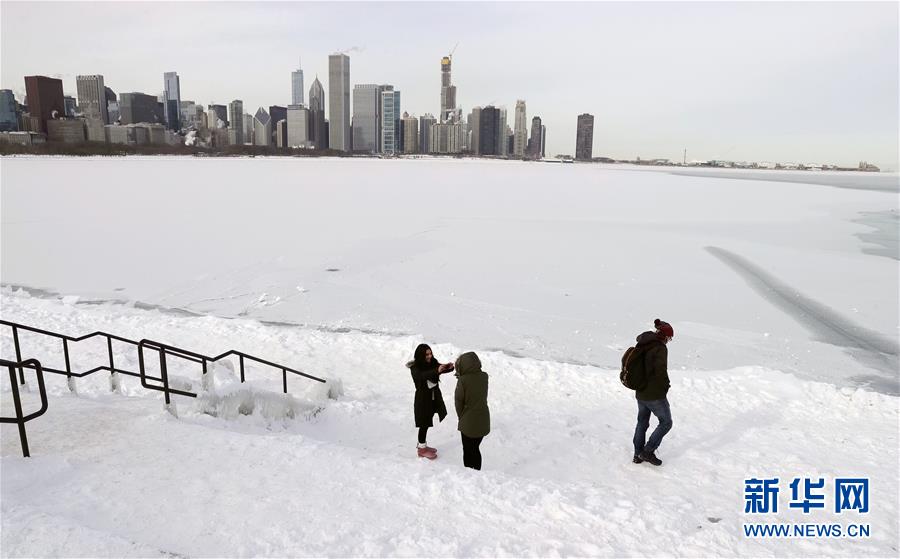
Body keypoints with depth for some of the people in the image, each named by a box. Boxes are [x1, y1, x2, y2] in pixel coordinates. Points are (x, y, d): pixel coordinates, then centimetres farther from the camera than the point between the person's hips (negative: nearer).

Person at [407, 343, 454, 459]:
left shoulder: (433, 363, -1)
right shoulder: (415, 367, -18)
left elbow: (442, 369, -5)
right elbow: (422, 376, -36)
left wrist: (449, 367, -29)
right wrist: (436, 371, -51)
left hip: (434, 396, 6)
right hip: (423, 398, -6)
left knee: (427, 423, 16)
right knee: (424, 424, 2)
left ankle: (421, 445, 33)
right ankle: (421, 449, 17)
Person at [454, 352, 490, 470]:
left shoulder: (462, 380, -21)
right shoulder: (484, 377, -8)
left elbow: (458, 401, -11)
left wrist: (461, 417, 3)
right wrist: (462, 376, 8)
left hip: (468, 422, -5)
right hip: (483, 421, 5)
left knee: (468, 450, 15)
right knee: (476, 449, 22)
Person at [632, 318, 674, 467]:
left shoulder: (642, 345, 5)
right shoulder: (660, 348, -18)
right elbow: (661, 369, -28)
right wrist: (665, 385, -10)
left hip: (640, 393, 8)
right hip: (655, 395, -7)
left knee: (642, 422, 20)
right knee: (666, 422, 11)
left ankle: (638, 454, 28)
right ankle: (648, 451, 8)